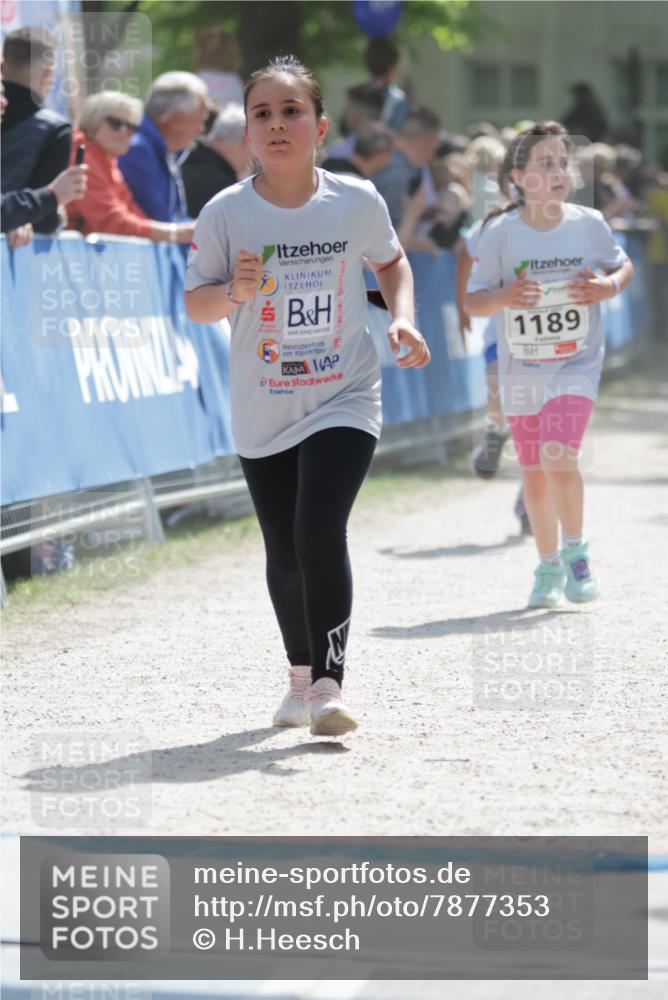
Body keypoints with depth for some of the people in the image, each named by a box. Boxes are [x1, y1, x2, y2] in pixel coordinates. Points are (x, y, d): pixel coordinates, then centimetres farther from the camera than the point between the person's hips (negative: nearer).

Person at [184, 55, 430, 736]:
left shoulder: (356, 201, -5)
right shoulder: (226, 213, -7)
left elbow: (390, 260, 15)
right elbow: (194, 303, 0)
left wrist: (403, 319, -3)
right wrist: (233, 291, -21)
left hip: (344, 400, -2)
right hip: (262, 412, 2)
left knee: (319, 533, -21)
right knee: (283, 553, 12)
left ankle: (329, 686, -17)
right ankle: (301, 677, 34)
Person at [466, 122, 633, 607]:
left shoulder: (589, 223, -6)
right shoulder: (500, 233, -8)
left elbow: (623, 265, 11)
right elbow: (474, 302, -4)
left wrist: (608, 286, -11)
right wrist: (505, 297, -25)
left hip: (577, 363, -1)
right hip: (522, 369, 2)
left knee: (558, 455, -22)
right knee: (534, 473, 10)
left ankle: (576, 550, 0)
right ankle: (549, 567, 29)